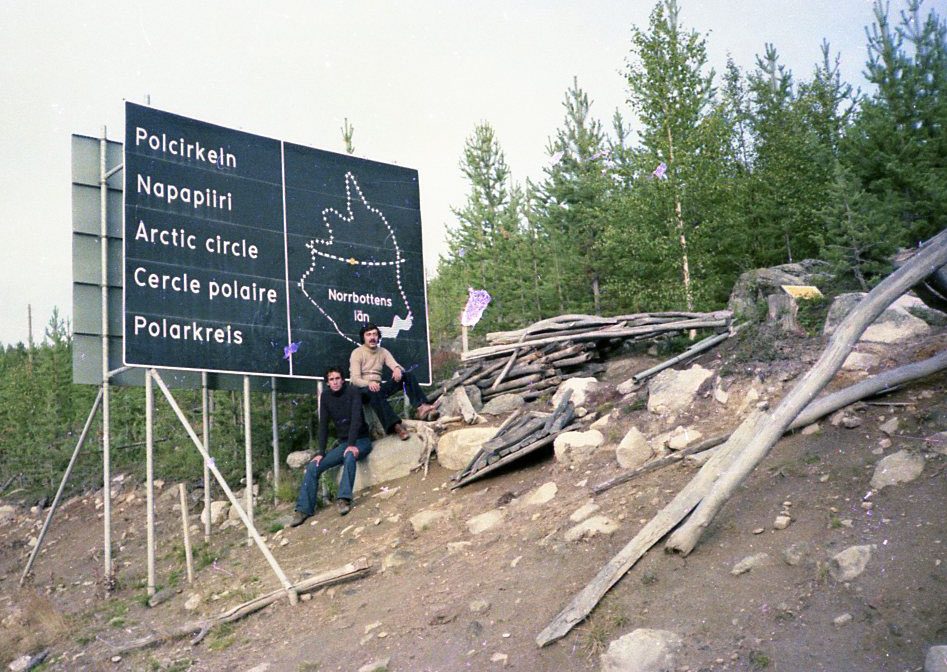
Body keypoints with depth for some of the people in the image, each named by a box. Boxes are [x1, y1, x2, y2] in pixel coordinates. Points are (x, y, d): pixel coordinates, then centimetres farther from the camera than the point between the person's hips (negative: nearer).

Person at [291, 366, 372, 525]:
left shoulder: (353, 392, -11)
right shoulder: (326, 396, 2)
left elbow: (356, 419, -22)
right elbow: (323, 425, -1)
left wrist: (352, 445, -34)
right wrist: (321, 452, -10)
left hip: (361, 441, -5)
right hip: (342, 443, 5)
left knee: (350, 456, -39)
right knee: (313, 466, -10)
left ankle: (344, 499, -40)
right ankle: (304, 509, -9)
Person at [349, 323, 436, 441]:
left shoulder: (383, 352, 12)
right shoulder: (357, 353, -4)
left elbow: (396, 366, -2)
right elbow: (355, 379, -16)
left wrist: (397, 368, -29)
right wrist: (369, 383, -37)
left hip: (378, 386, 6)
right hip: (363, 389, -5)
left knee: (408, 375, -13)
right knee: (375, 392, -42)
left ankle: (421, 406, -36)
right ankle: (396, 426, -57)